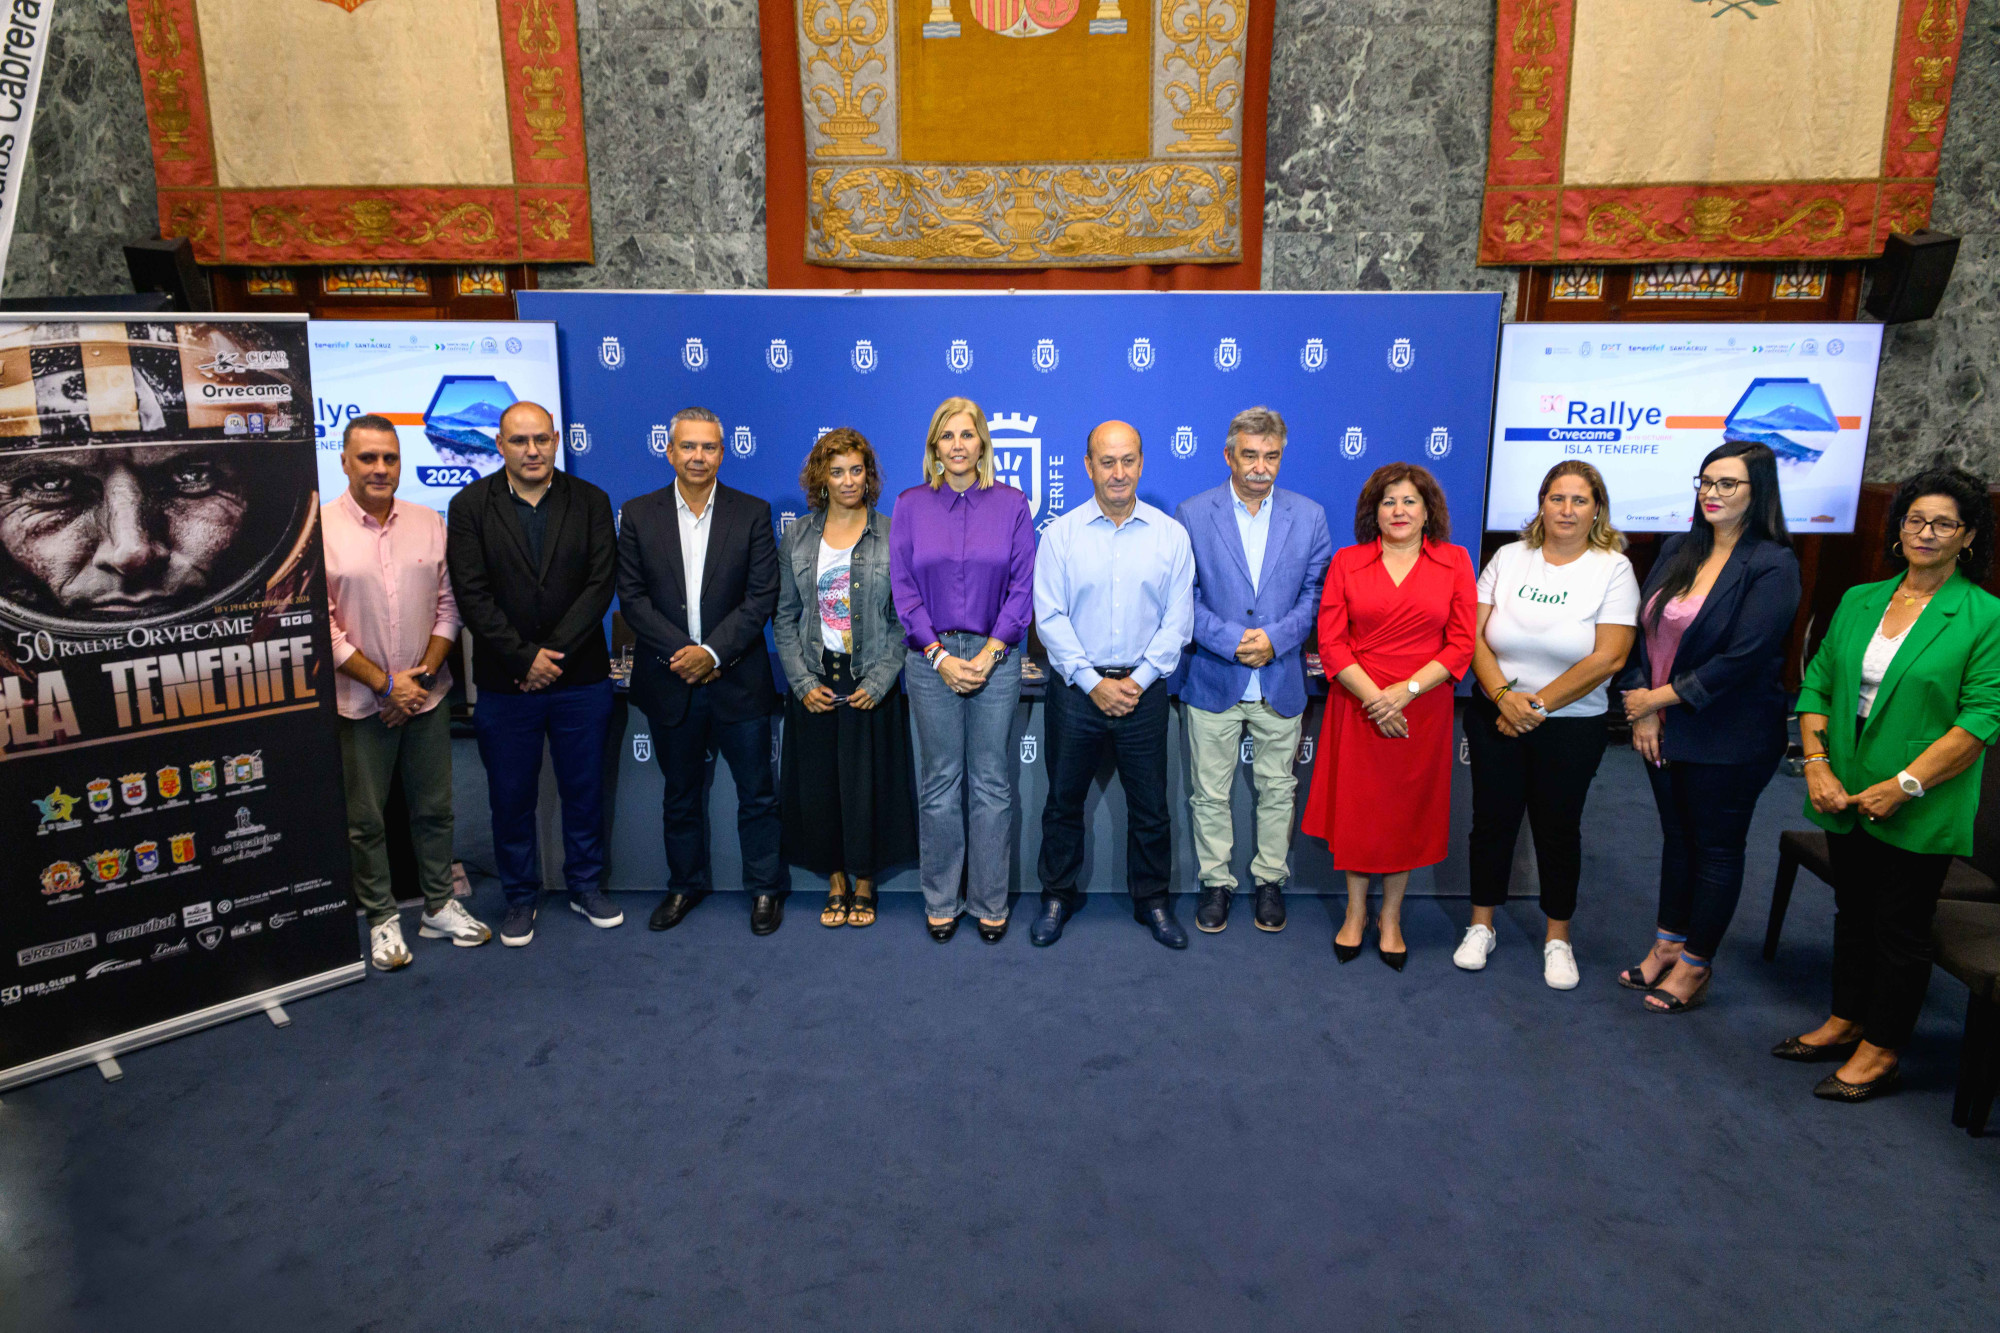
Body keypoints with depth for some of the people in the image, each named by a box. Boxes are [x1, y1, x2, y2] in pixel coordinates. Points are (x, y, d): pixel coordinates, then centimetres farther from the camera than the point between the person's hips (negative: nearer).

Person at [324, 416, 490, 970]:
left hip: (427, 695, 3)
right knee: (365, 819, 8)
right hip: (360, 702, -3)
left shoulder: (430, 523, 3)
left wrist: (425, 672, -7)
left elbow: (447, 605, 5)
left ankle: (439, 906, 28)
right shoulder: (320, 528, -7)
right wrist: (384, 682, -11)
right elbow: (321, 624, -9)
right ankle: (382, 918, 23)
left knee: (434, 808, 13)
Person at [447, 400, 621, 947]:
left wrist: (553, 654, -14)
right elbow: (472, 595, -8)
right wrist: (525, 657, -15)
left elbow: (599, 585, -6)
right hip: (505, 684, -1)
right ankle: (520, 897, 26)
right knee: (511, 798, 10)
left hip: (580, 678, 1)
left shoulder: (589, 501, 2)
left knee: (585, 791, 12)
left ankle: (586, 886, 30)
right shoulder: (470, 506, -1)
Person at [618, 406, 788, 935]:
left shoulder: (753, 513, -1)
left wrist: (712, 651, -16)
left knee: (756, 792, 7)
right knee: (681, 794, 15)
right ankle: (685, 884, 32)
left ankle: (765, 888, 23)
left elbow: (762, 597, -7)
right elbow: (632, 597, -2)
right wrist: (680, 652, -13)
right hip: (670, 682, 2)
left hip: (738, 679, -1)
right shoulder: (638, 515, 2)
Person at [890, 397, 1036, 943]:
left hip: (995, 657, 0)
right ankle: (940, 902, 19)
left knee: (992, 784, 4)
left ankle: (990, 903, 17)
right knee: (940, 784, 6)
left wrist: (987, 653, -10)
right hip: (932, 658, 0)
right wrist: (940, 655, -9)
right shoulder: (910, 505, 5)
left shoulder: (1011, 505, 4)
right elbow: (903, 588, 1)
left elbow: (1023, 587, 0)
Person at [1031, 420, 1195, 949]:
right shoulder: (1061, 534, -1)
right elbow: (1049, 616, -5)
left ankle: (1152, 900, 28)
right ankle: (1057, 895, 29)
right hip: (1075, 688, 0)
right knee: (1064, 800, 11)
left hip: (1143, 690, 1)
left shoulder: (1170, 535, 1)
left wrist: (1138, 679, -9)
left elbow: (1178, 620, 0)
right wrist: (1092, 682, -11)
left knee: (1149, 805, 10)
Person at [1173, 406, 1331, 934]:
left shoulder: (1309, 516, 3)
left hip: (1281, 682, 1)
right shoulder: (1193, 514, -2)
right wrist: (1231, 641, -17)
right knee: (1210, 793, 8)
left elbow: (1315, 593, 1)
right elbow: (1184, 595, -5)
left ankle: (1270, 879, 30)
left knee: (1278, 790, 12)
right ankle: (1216, 881, 25)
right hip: (1213, 681, -1)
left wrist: (1275, 638, -14)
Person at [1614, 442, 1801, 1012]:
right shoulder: (1678, 551, 5)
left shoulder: (1773, 565, -14)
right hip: (1663, 730, 6)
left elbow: (1742, 658, -20)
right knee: (1676, 836, 18)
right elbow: (1642, 629, 4)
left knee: (1716, 847, 8)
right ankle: (1668, 944, 33)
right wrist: (1641, 708, -6)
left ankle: (1695, 965, 21)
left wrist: (1661, 697, -15)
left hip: (1729, 739, -6)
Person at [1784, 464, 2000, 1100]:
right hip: (1845, 797, 5)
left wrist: (1904, 785, -19)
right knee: (1853, 911, 18)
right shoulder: (1859, 601, 5)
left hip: (1920, 809, -5)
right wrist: (1817, 763, -6)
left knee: (1900, 927, 7)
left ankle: (1881, 1051, 21)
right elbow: (1817, 685, 6)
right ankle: (1844, 1023, 34)